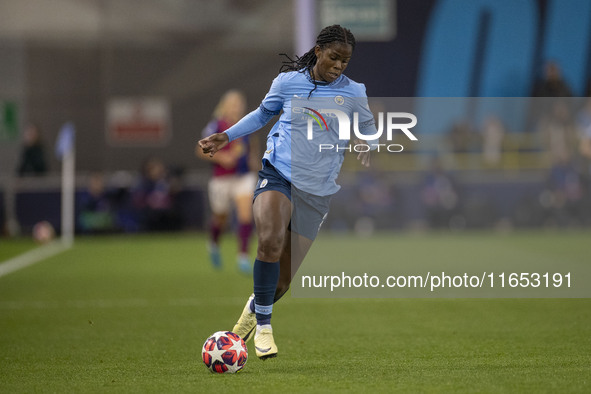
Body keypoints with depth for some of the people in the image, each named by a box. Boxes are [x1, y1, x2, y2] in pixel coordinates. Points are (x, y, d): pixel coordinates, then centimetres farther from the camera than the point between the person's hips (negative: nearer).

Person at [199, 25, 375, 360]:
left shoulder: (353, 93, 1)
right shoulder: (288, 81, 3)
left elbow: (369, 127, 17)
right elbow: (263, 113, 21)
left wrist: (368, 146, -6)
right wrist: (226, 137, 14)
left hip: (317, 191, 1)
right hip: (278, 174, -1)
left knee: (282, 282, 2)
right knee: (271, 242, -32)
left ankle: (255, 308, 38)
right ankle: (263, 324, -14)